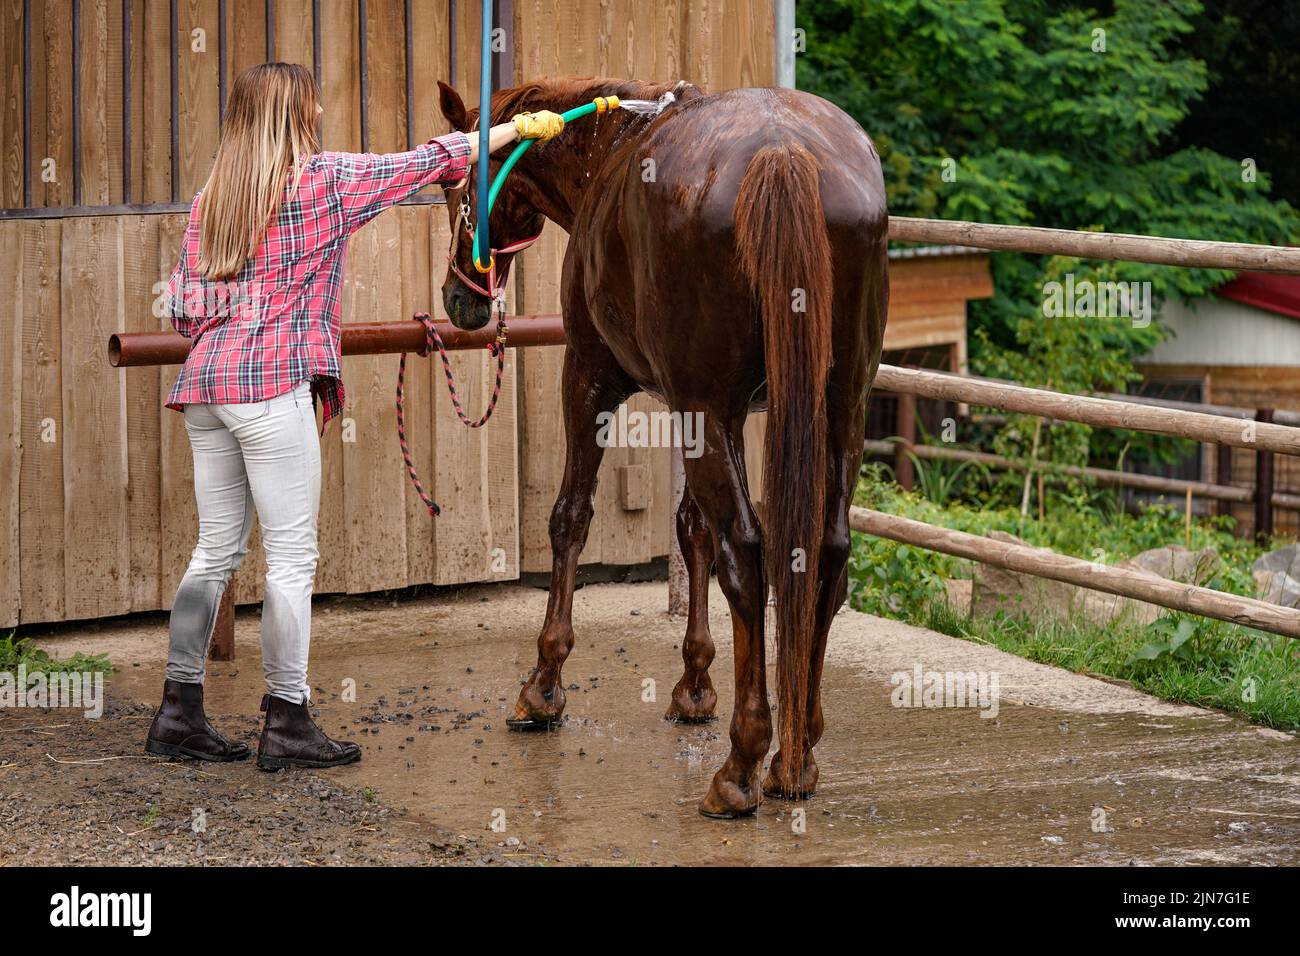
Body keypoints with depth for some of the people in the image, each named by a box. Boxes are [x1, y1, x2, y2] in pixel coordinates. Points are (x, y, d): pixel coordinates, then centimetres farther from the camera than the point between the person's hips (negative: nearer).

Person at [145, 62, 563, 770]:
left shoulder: (210, 199, 14)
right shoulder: (326, 180, -2)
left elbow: (184, 305, 11)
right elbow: (427, 163, 5)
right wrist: (518, 127, 15)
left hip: (206, 380, 7)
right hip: (273, 382, -7)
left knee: (217, 551, 13)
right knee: (292, 556, -2)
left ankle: (178, 713, 13)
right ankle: (286, 724, -1)